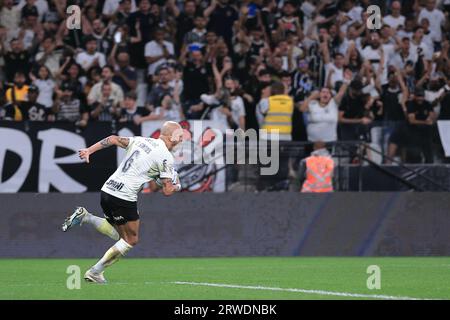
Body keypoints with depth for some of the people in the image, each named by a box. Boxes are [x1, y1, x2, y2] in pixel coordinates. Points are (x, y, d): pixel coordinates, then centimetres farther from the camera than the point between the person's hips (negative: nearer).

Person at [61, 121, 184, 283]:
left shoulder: (141, 141, 14)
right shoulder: (166, 157, -6)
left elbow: (114, 139, 7)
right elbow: (167, 191, -7)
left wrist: (89, 151, 5)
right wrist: (176, 186, 15)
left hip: (107, 191, 8)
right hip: (124, 198, -8)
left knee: (119, 234, 22)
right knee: (131, 240, 8)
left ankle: (85, 216, 4)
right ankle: (95, 272, 4)